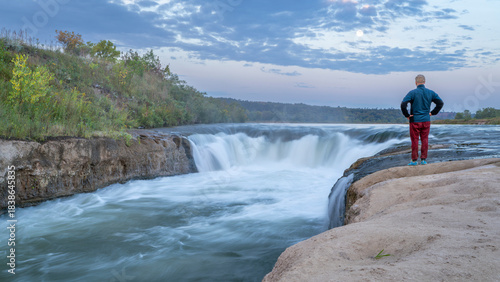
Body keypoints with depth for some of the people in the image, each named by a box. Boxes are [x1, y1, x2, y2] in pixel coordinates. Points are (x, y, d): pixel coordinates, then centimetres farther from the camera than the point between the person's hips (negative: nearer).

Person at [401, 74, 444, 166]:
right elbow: (441, 103, 5)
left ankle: (414, 160, 7)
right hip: (426, 120, 3)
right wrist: (433, 113, 10)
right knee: (425, 140, 9)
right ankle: (423, 159, 12)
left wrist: (407, 115, -8)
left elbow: (403, 104, -20)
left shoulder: (412, 93, -11)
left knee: (414, 140, 3)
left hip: (415, 120, -3)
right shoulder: (431, 93, 2)